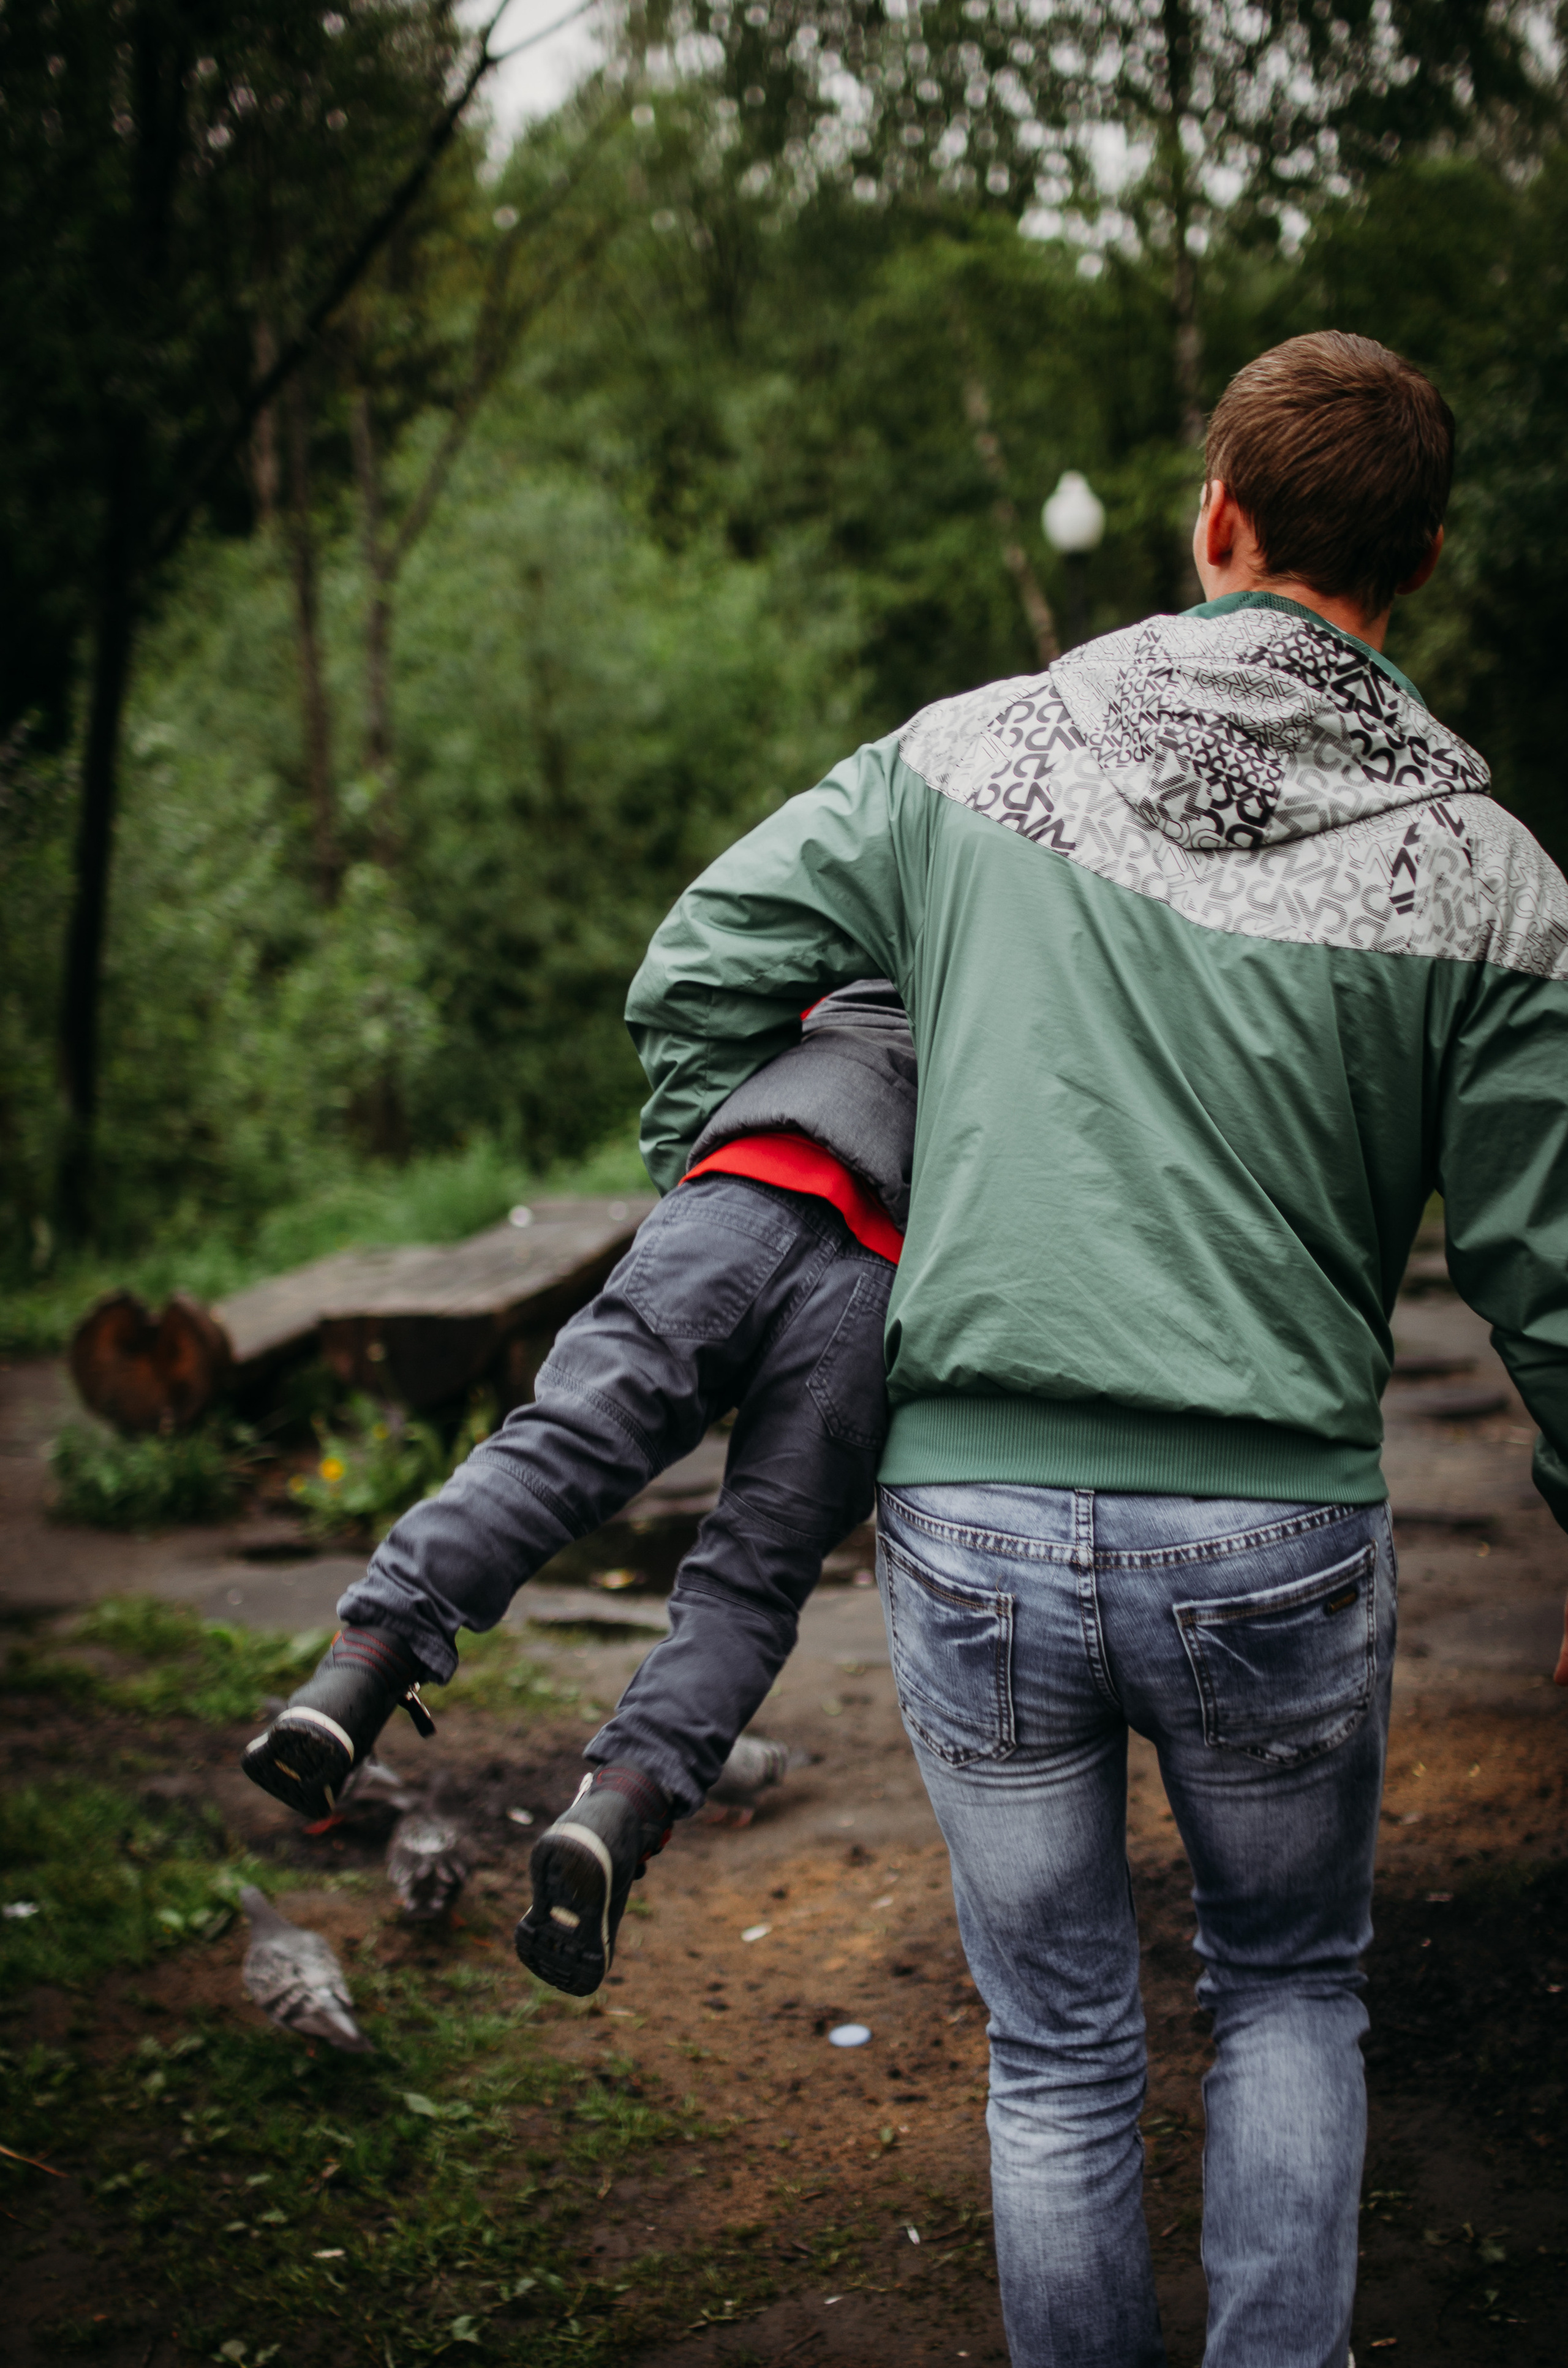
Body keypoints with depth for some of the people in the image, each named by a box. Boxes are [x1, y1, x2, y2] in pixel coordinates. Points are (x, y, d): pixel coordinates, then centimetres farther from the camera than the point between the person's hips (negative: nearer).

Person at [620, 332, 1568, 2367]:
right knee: (1290, 1989, 26)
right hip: (1276, 1547, -1)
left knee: (1059, 2050, 18)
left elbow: (701, 970, 7)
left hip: (972, 1528, 1)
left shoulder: (976, 753, 2)